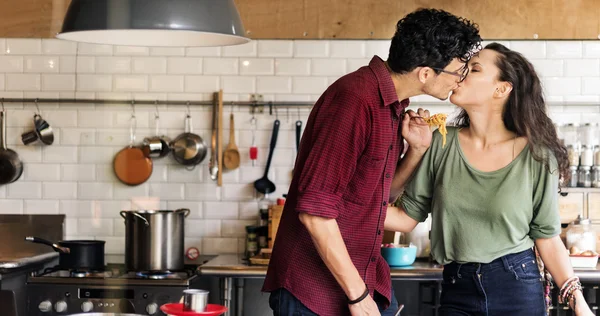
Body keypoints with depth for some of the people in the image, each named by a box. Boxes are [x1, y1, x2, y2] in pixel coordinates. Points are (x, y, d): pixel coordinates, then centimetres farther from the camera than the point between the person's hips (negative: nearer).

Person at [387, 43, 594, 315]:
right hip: (457, 292, 2)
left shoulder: (536, 156, -7)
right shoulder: (441, 145, -2)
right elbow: (407, 217, 0)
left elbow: (547, 238, -2)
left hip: (519, 289, -2)